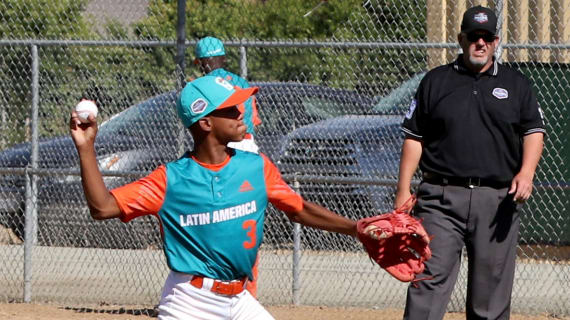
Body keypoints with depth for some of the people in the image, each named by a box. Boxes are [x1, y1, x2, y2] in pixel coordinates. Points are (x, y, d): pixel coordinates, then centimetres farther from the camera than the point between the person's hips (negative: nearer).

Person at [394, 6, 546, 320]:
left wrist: (526, 173, -11)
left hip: (497, 199, 1)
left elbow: (533, 130, 8)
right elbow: (414, 137, 11)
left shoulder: (516, 84, 13)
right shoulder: (435, 81, 11)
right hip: (442, 197, -1)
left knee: (491, 285, 3)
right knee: (430, 280, -12)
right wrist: (403, 190, 2)